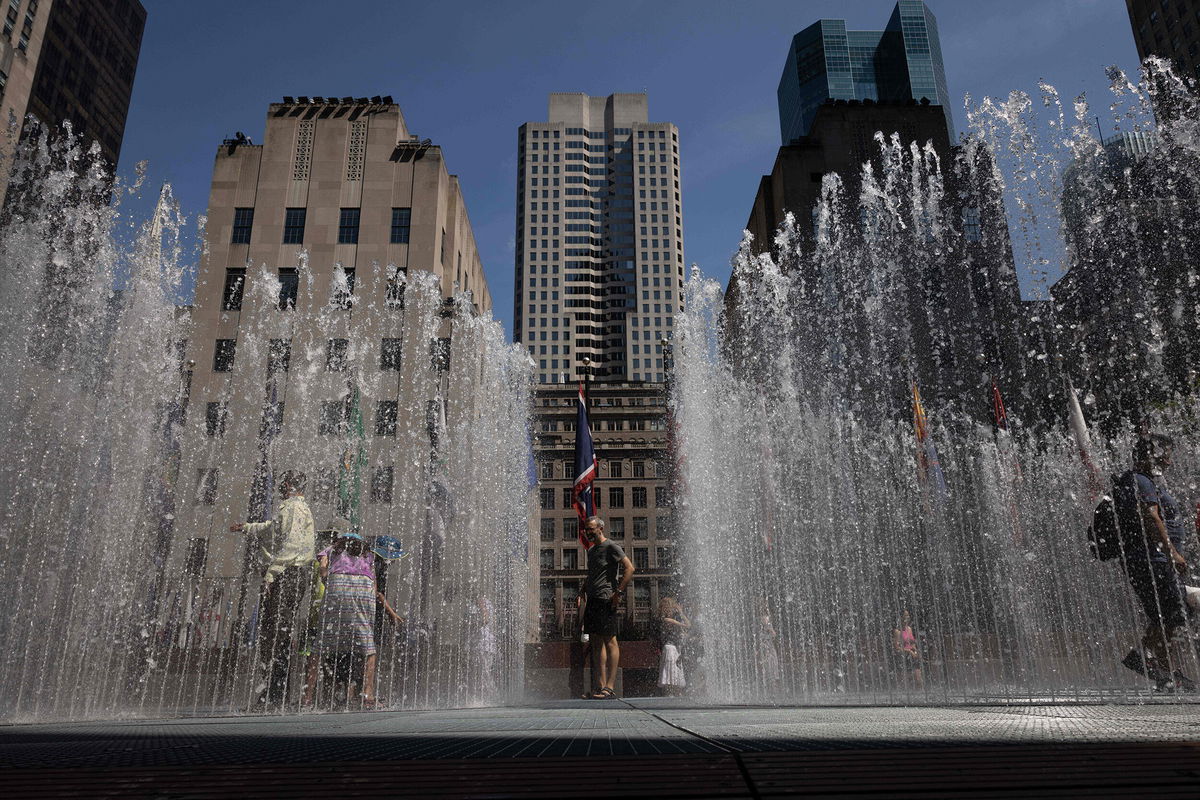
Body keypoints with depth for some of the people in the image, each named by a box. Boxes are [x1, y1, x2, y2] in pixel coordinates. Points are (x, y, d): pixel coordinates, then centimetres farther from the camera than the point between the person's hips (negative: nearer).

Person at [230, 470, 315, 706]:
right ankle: (278, 692, 14)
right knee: (282, 634, 11)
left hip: (285, 574, -10)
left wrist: (271, 574, -22)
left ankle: (276, 693, -9)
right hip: (298, 574, 10)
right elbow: (272, 528, 42)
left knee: (275, 633, -9)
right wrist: (247, 527, 55)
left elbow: (290, 543, -20)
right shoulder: (302, 508, 24)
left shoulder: (292, 508, -8)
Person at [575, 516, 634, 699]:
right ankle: (601, 686, 10)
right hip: (592, 600, 9)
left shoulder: (611, 547, -6)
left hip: (606, 599, -9)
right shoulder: (591, 551, 20)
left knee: (609, 641, -7)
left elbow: (629, 568, -14)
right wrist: (582, 593, 15)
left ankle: (609, 687, -6)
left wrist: (619, 592, -17)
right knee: (596, 642, 7)